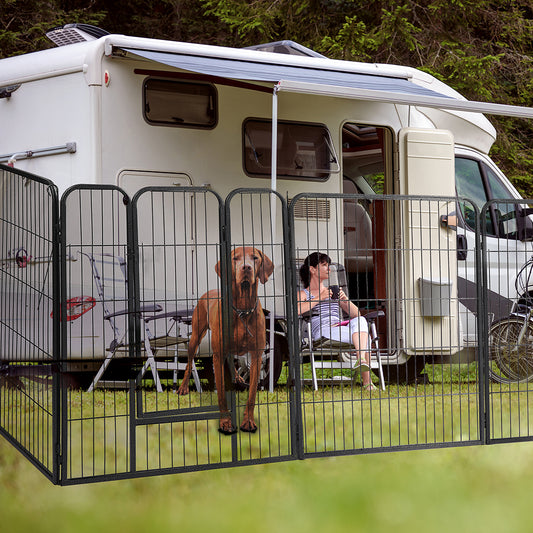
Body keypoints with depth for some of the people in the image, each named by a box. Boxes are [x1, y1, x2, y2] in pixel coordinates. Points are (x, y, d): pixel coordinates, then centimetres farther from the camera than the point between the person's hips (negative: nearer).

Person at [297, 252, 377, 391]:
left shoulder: (333, 292, 33)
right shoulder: (303, 294, 18)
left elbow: (356, 314, 23)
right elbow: (296, 310, -8)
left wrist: (344, 299, 4)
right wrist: (319, 298, -7)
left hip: (342, 326, 5)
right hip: (323, 331, -5)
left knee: (359, 321, -32)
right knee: (363, 337, -30)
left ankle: (361, 359, -47)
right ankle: (366, 381, -39)